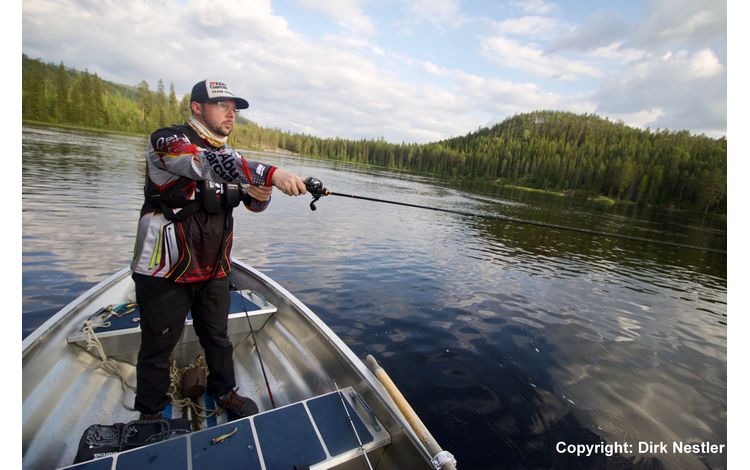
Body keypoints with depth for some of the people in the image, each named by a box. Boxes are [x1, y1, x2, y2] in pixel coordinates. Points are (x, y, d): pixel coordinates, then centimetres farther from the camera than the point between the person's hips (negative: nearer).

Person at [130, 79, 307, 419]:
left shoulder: (229, 155, 10)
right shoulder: (167, 141, -12)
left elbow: (255, 204, 10)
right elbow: (207, 162, -34)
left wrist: (260, 194, -15)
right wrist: (271, 173, -47)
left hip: (214, 269, 6)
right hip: (166, 270, -5)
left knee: (217, 337, 19)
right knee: (158, 346, 10)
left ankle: (224, 392, 40)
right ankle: (150, 414, 33)